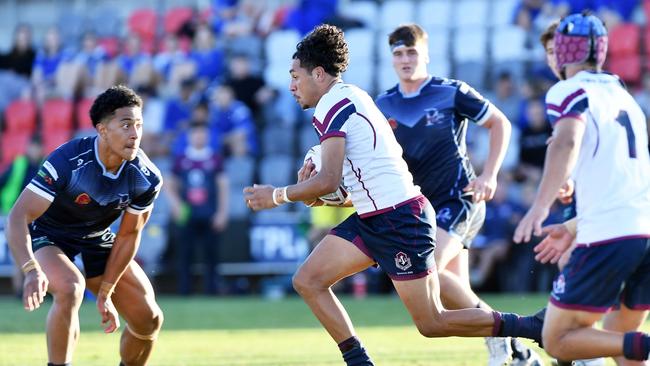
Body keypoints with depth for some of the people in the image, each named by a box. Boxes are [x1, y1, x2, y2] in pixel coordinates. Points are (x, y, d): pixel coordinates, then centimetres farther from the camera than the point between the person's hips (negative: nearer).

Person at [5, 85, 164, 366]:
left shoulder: (147, 179, -19)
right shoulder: (66, 161, -34)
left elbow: (128, 235, -7)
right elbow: (19, 216, -37)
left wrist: (105, 293, -8)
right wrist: (31, 271, -51)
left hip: (96, 241, 5)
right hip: (47, 236, -5)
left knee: (149, 320, -2)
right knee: (70, 287, -38)